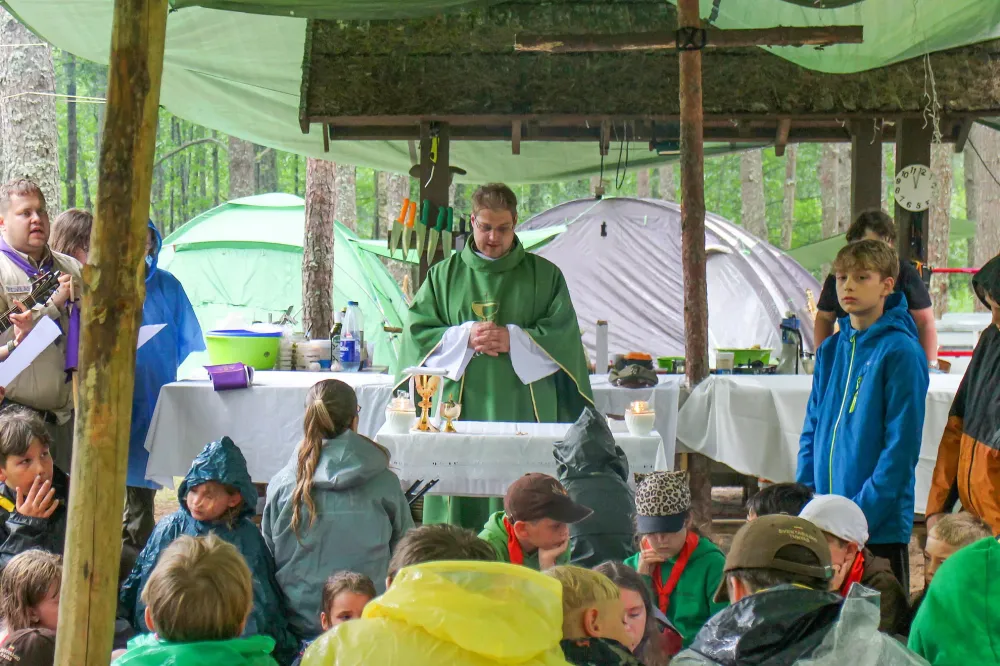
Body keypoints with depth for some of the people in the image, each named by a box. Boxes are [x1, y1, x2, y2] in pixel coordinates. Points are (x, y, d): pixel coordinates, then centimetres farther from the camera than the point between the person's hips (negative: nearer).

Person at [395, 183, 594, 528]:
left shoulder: (544, 275, 10)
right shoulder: (444, 275, 12)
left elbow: (564, 335, 3)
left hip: (523, 407, -1)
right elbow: (417, 332, 7)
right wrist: (465, 338, -8)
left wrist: (514, 340, -10)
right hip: (461, 407, 1)